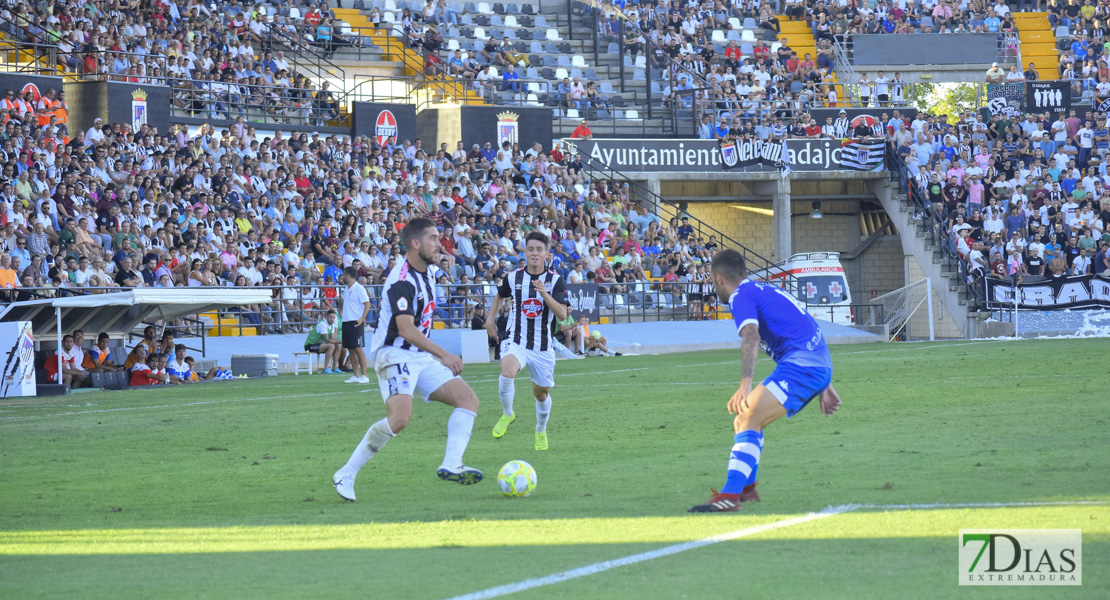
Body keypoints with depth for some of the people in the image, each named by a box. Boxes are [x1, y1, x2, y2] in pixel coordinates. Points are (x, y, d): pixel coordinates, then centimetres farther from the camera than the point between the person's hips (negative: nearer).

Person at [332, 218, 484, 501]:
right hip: (395, 355, -9)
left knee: (468, 400, -5)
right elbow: (405, 329, -28)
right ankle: (346, 475, -15)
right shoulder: (402, 279, -18)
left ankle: (451, 465, -16)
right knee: (400, 417, -28)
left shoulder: (426, 273, 12)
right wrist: (443, 355, -32)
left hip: (422, 357, 9)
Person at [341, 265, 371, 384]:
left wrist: (362, 319, -23)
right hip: (346, 321, 8)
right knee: (351, 350, 7)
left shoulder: (359, 288, -9)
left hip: (356, 322, -8)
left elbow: (367, 304, -13)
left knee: (358, 348, -9)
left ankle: (364, 376, -6)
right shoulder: (346, 289, 15)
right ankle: (356, 375, 11)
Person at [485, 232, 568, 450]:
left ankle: (541, 431, 41)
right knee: (507, 372, -31)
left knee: (541, 393, 12)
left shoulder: (555, 280, -5)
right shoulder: (512, 278, 0)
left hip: (543, 346, 1)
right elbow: (500, 297, 23)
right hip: (516, 341, -1)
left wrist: (545, 293, -27)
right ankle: (507, 414, -6)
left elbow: (562, 314, -15)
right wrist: (490, 319, 14)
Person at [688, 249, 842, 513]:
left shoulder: (741, 296, -1)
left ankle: (730, 496, -30)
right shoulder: (765, 291, 29)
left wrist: (745, 385, -33)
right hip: (820, 366, 9)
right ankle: (746, 488, 24)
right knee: (744, 420, 18)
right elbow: (810, 335, 33)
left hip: (799, 364, -9)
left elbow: (751, 337, -21)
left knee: (748, 420, -18)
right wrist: (825, 388, 34)